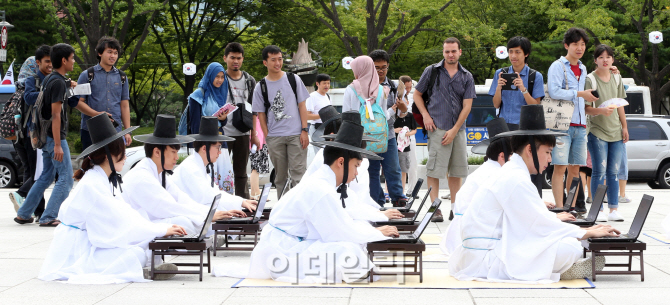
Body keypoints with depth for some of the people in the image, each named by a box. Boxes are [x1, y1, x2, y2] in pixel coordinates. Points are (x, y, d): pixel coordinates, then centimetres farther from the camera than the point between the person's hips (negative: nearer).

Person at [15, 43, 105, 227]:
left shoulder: (49, 79, 14)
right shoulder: (58, 83, -16)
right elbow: (55, 115, -21)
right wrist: (58, 145, -24)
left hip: (47, 136, 10)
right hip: (55, 136, -10)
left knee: (46, 177, 17)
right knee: (66, 179, -5)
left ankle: (23, 214, 18)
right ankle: (48, 217, -8)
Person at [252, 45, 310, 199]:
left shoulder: (293, 79, 6)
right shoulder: (261, 87, 6)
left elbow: (302, 106, 6)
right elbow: (261, 114, 7)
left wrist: (304, 130, -2)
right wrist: (267, 137, 0)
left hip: (296, 135, -1)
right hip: (274, 138, 1)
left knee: (298, 172, -6)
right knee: (280, 175, 7)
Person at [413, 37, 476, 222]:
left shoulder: (467, 77, 8)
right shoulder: (432, 71, 4)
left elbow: (467, 106, 3)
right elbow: (417, 94, 11)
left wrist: (454, 130, -6)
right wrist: (425, 115, -3)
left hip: (458, 129, 3)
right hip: (437, 128, -3)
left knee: (457, 170, 8)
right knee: (434, 169, -7)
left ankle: (455, 208, 16)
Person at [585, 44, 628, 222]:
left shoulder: (617, 79, 12)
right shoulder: (590, 79, -5)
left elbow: (620, 105, 17)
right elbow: (586, 108, -9)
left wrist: (624, 127, 13)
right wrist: (601, 111, -26)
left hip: (616, 132, 5)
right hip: (597, 131, -5)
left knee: (613, 172, 6)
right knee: (600, 171, -6)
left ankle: (614, 209, 9)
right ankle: (598, 210, -1)